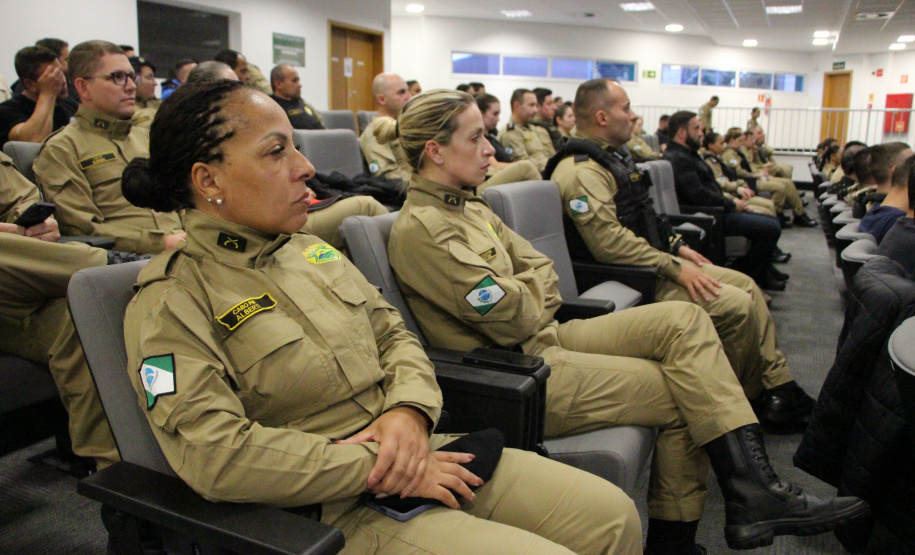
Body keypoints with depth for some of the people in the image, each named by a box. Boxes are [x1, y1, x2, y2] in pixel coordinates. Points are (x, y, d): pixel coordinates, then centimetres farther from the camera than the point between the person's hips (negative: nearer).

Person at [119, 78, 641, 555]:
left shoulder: (312, 251, 11)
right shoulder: (171, 304, -10)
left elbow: (395, 335, 14)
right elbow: (216, 455, -21)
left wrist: (409, 411, -8)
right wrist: (377, 467, -19)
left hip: (422, 456, 7)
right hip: (338, 512, -6)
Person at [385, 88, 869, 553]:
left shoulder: (472, 209, 15)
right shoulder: (419, 228, -16)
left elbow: (542, 270, 13)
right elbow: (511, 317, -20)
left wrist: (518, 296, -7)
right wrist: (528, 300, 1)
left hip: (544, 337, 9)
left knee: (683, 320, -5)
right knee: (685, 393, -10)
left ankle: (753, 492, -4)